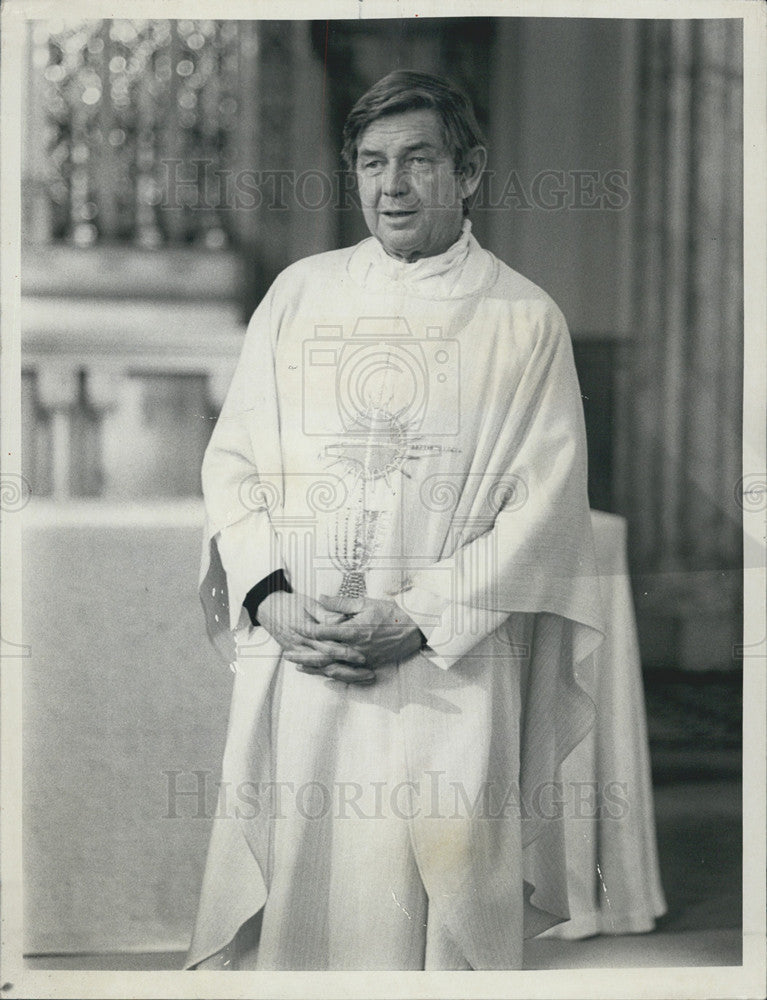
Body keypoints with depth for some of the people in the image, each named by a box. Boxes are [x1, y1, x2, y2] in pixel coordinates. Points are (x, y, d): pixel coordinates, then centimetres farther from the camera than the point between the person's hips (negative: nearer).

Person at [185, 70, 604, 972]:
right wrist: (271, 599, -7)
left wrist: (418, 615, -12)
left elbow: (545, 502, -3)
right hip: (294, 659, 2)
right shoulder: (300, 293, 10)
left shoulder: (524, 320, 3)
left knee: (440, 922, -1)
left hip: (448, 668, -2)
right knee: (294, 902, 6)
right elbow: (231, 457, 8)